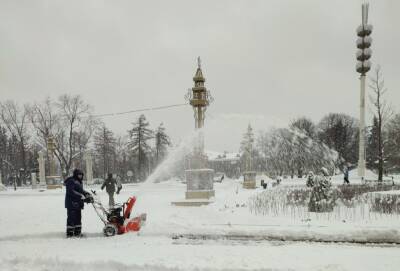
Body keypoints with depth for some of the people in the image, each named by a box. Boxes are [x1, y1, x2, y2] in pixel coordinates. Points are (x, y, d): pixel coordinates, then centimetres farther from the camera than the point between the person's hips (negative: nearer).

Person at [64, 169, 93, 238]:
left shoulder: (79, 182, 19)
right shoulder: (71, 181, -12)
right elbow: (71, 191, -23)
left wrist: (87, 194, 5)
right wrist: (81, 196, -27)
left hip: (78, 203, 10)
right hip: (72, 203, -10)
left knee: (78, 217, 14)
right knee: (71, 218, -8)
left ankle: (77, 232, 22)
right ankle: (69, 233, -4)